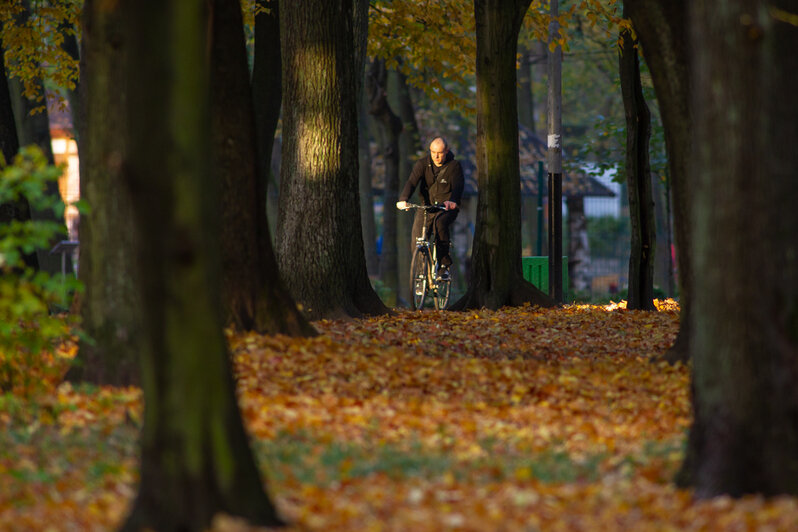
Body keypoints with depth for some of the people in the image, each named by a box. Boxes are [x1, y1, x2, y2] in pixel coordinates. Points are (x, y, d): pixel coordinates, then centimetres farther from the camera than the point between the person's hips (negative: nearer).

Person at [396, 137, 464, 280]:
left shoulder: (454, 166, -8)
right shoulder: (423, 164, -3)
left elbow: (457, 186, -23)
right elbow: (412, 182, -16)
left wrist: (452, 201, -46)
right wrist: (403, 199, -35)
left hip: (447, 207, -3)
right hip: (426, 205, 3)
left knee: (440, 222, -35)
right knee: (417, 236, -14)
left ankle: (444, 266, -28)